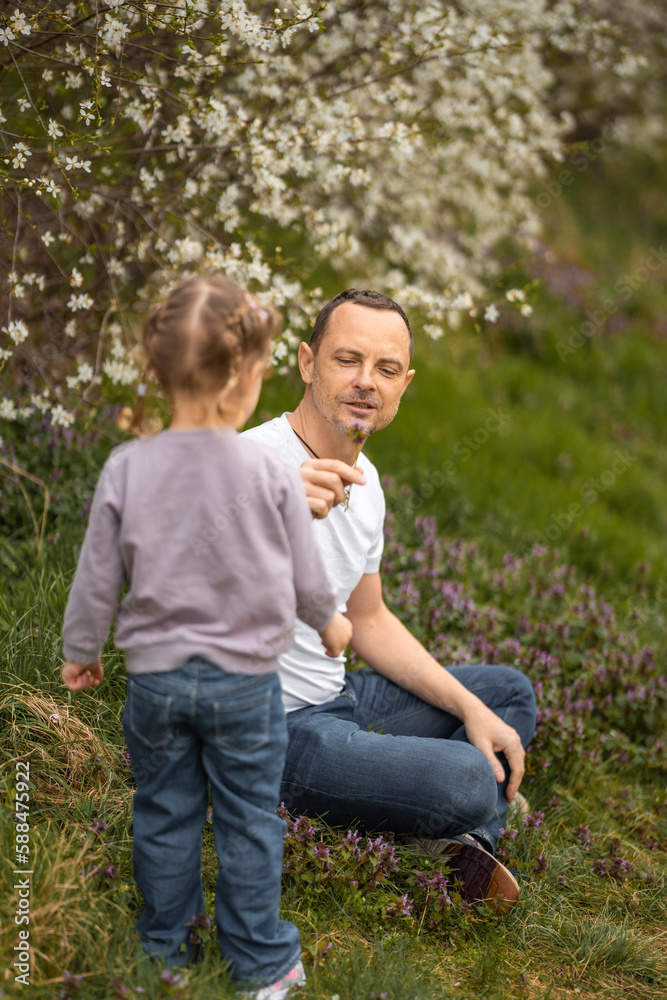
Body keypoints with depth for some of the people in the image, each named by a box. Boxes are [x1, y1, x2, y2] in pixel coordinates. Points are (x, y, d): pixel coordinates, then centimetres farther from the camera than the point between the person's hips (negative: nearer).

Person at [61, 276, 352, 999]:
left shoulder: (126, 468, -11)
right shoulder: (271, 474, -15)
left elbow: (97, 579, -3)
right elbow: (305, 577, -2)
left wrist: (80, 651, 14)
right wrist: (330, 622, 19)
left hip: (155, 676, 2)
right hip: (245, 682, -1)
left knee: (164, 816, 17)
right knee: (248, 820, 12)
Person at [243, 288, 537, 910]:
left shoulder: (364, 480, 7)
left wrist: (472, 708, 7)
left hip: (339, 699, 10)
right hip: (274, 729, -10)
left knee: (510, 692, 19)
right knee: (468, 782, -27)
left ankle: (459, 843, 3)